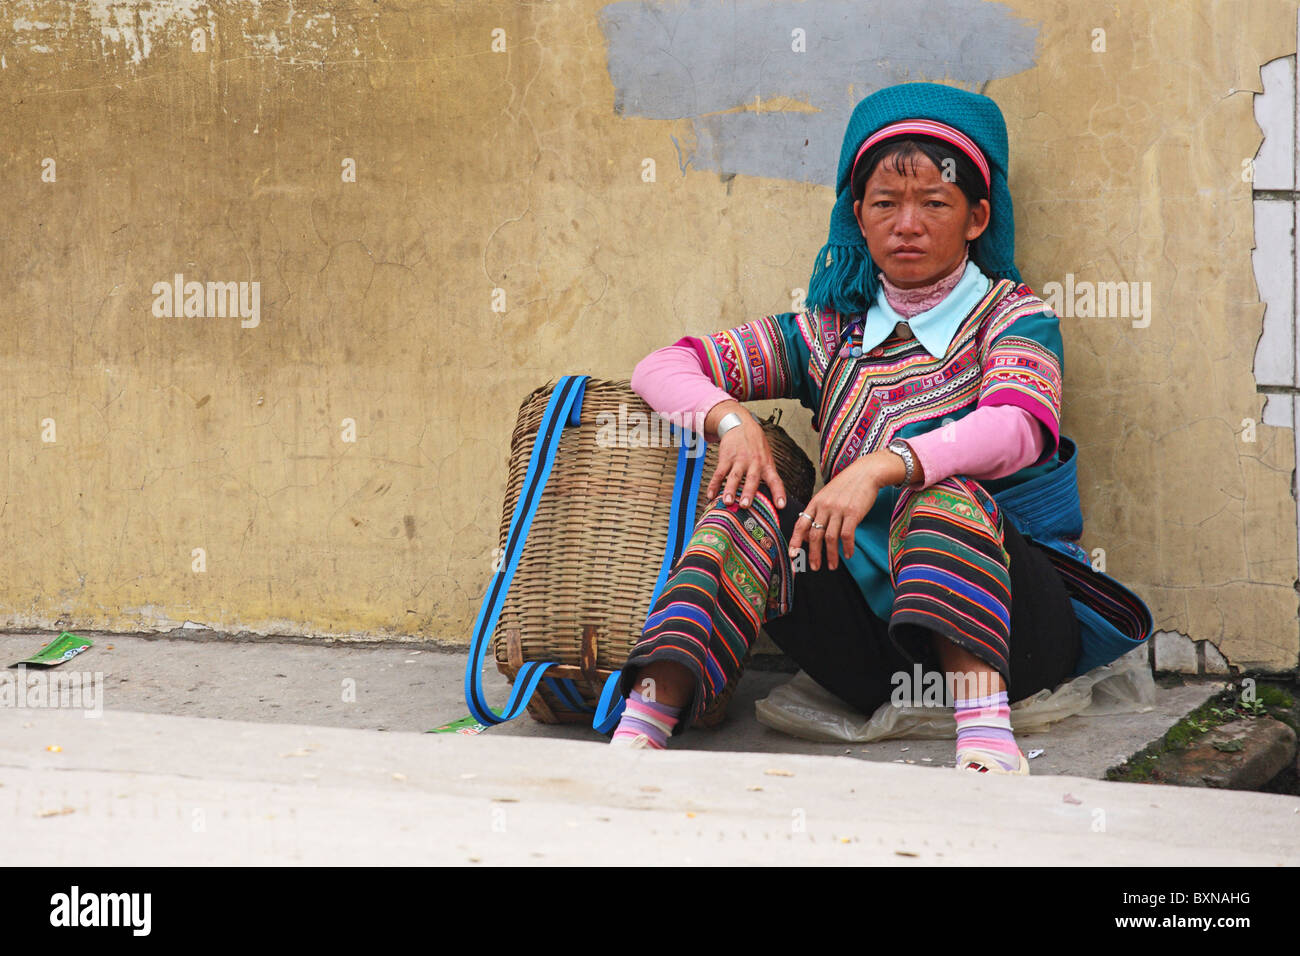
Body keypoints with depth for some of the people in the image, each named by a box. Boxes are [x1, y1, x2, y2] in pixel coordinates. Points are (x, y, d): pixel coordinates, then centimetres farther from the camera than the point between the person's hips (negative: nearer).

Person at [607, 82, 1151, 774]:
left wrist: (880, 467, -34)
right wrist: (731, 419, -9)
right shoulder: (829, 333, 15)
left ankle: (986, 738, -51)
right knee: (750, 515, -20)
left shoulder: (1011, 316, 4)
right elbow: (662, 367, 14)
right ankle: (638, 732, -33)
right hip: (874, 653, 3)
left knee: (945, 500, -33)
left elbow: (1018, 429, -19)